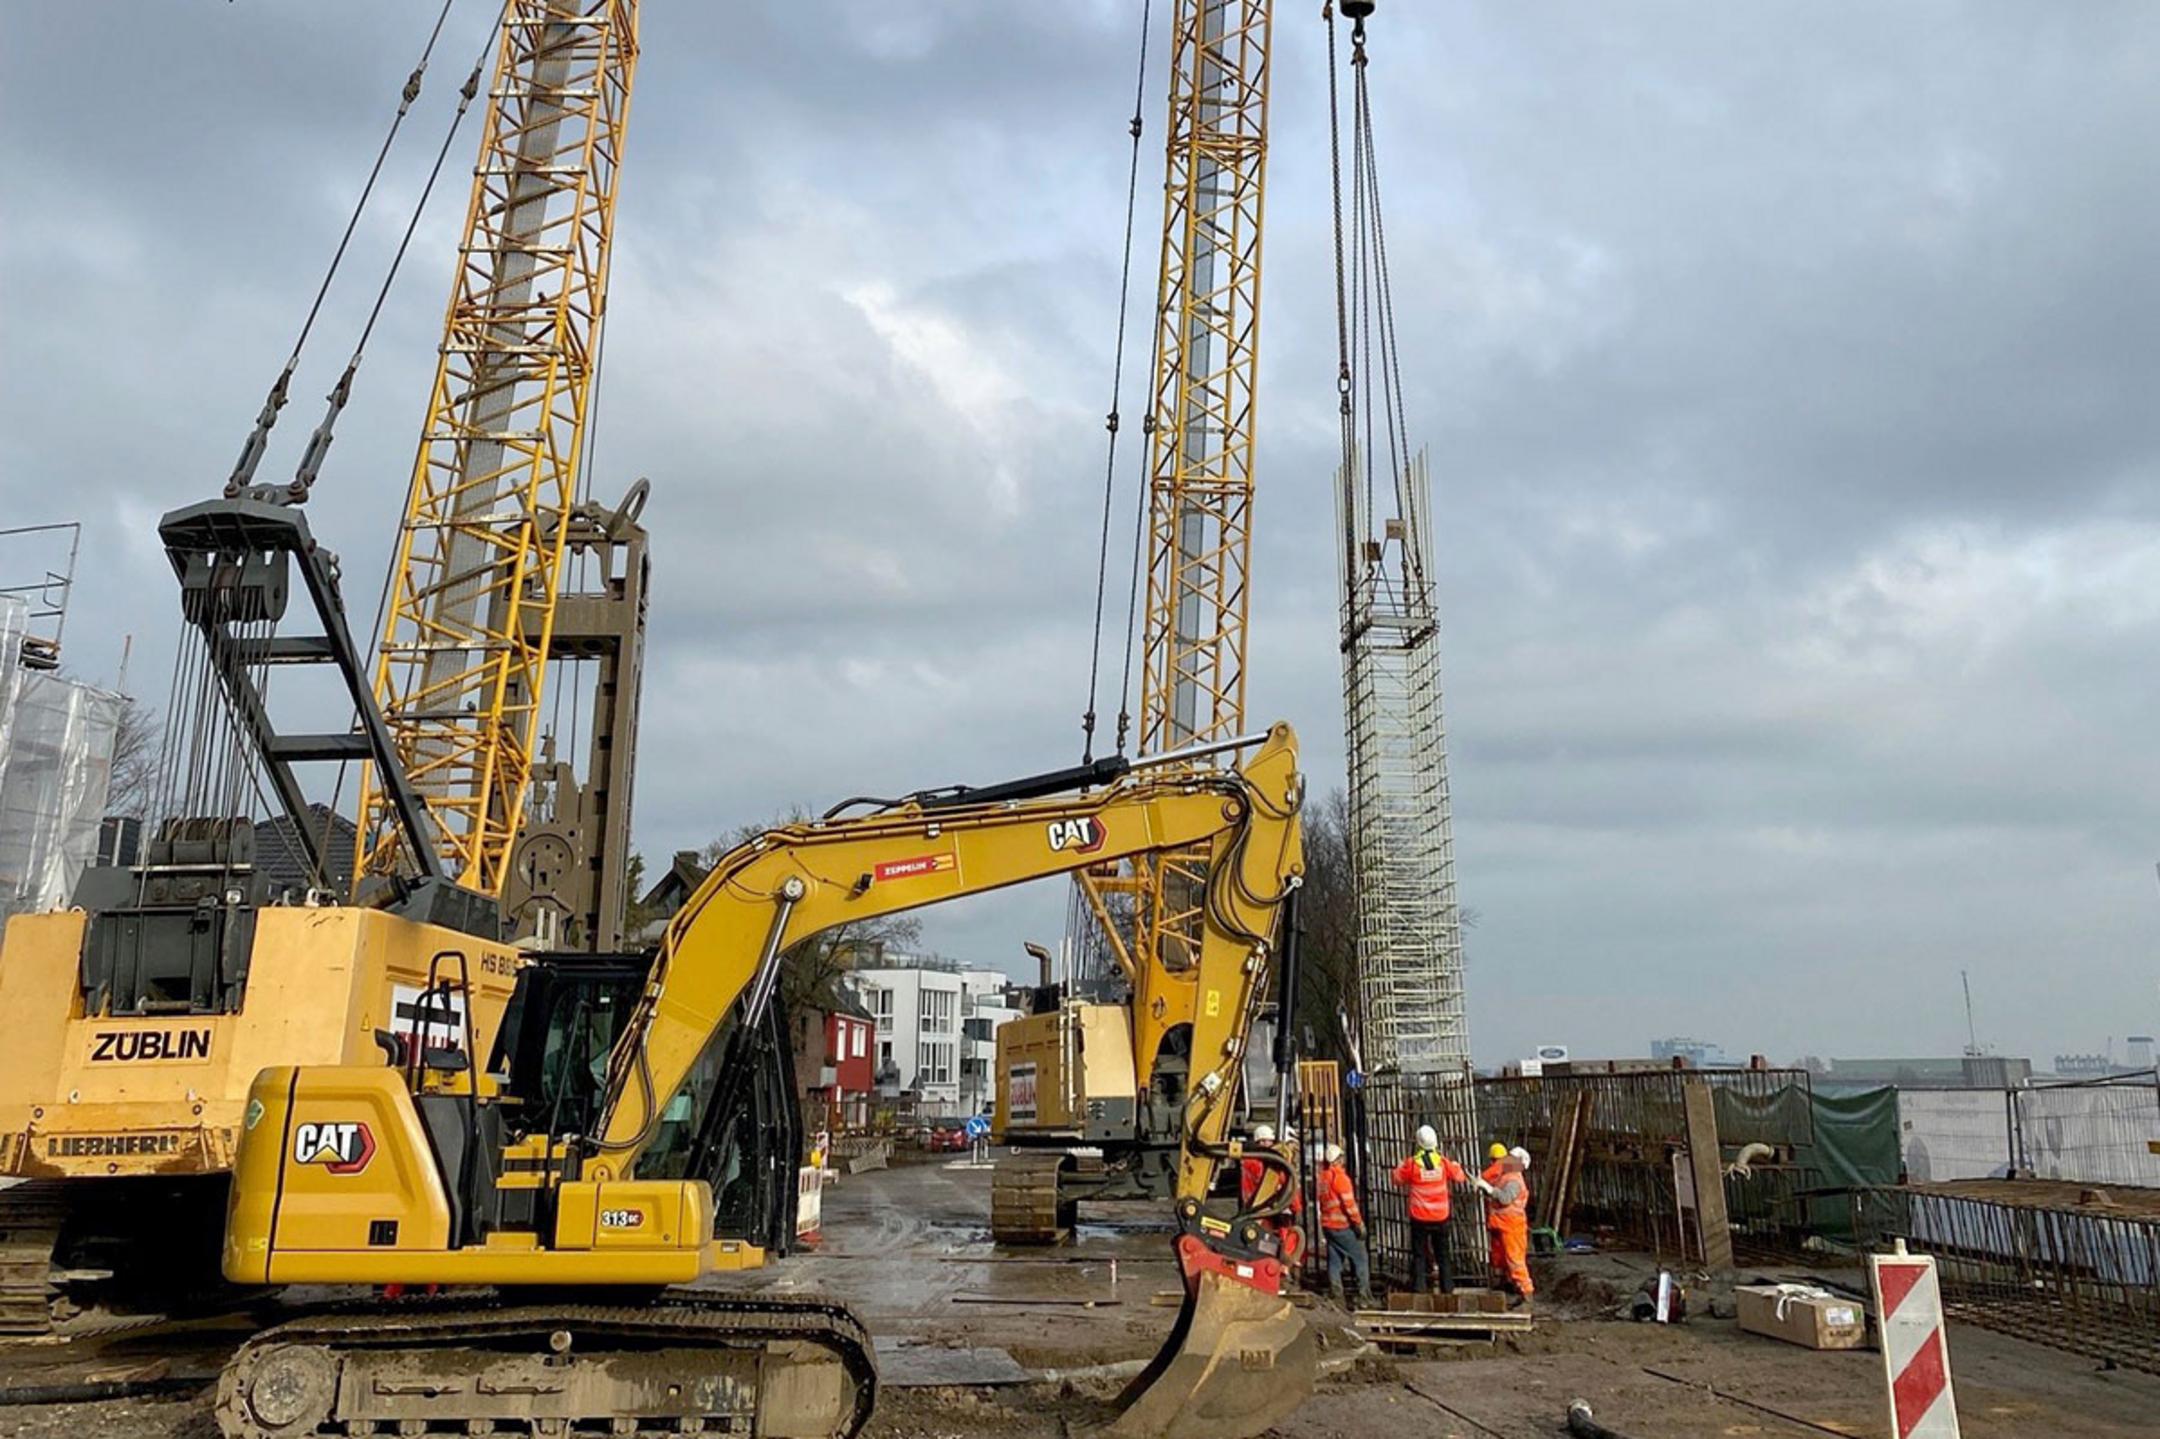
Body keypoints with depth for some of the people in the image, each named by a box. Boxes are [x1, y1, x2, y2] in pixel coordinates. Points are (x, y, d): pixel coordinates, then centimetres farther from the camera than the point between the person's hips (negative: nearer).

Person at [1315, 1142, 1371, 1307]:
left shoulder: (1323, 1177, 9)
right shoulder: (1339, 1176, -14)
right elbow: (1349, 1203, -17)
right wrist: (1359, 1223, -12)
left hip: (1327, 1224, 7)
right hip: (1343, 1225, -7)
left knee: (1334, 1261, 9)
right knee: (1361, 1259, 0)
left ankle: (1337, 1298, 8)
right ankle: (1365, 1298, -3)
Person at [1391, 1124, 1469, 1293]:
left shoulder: (1412, 1163, -13)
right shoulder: (1443, 1161, -7)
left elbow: (1398, 1178, 3)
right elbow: (1459, 1176, 9)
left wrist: (1400, 1165, 20)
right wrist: (1455, 1165, 27)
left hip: (1419, 1217, -2)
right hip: (1441, 1216, 2)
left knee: (1419, 1254, 6)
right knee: (1443, 1253, 14)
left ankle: (1418, 1287, 3)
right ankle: (1447, 1287, 16)